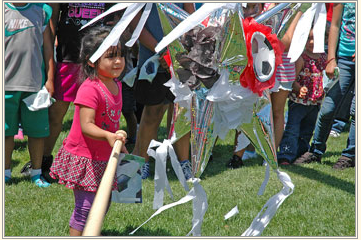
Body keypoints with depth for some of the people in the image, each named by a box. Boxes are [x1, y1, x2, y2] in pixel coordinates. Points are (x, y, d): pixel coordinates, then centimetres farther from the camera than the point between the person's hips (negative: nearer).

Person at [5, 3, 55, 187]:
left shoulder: (42, 10, 6)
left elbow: (47, 47, 9)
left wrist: (50, 79, 6)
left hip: (35, 82, 1)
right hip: (7, 82, -1)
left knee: (38, 130, 5)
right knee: (6, 130, 7)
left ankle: (36, 172, 19)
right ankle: (5, 171, 21)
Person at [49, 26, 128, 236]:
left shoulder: (116, 85, 5)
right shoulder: (89, 89, -23)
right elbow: (86, 126, -31)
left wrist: (120, 145, 26)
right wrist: (109, 136, -47)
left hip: (103, 158, 9)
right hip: (84, 158, -8)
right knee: (85, 206, -5)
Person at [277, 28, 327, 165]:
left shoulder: (324, 58, 7)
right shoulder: (301, 58, -10)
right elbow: (292, 80, -13)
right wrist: (300, 89, -31)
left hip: (315, 102, 6)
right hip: (298, 101, -6)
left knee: (307, 132, 13)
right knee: (292, 129, -12)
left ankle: (300, 153, 26)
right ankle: (285, 156, -16)